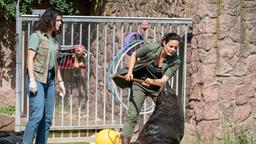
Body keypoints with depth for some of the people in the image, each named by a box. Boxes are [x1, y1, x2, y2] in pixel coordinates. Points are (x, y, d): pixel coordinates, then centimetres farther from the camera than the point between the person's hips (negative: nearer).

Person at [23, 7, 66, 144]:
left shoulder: (54, 39, 14)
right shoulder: (36, 36, -7)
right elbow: (30, 59, -12)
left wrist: (60, 81, 18)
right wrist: (32, 80, -19)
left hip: (49, 79, 7)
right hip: (37, 78, -7)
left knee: (48, 118, 5)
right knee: (37, 115, -15)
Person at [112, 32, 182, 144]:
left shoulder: (175, 62, -20)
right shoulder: (150, 47, -24)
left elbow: (163, 81, -26)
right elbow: (134, 55, -4)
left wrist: (152, 82, -47)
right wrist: (130, 72, -16)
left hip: (157, 87, 2)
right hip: (139, 84, -1)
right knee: (132, 116, -9)